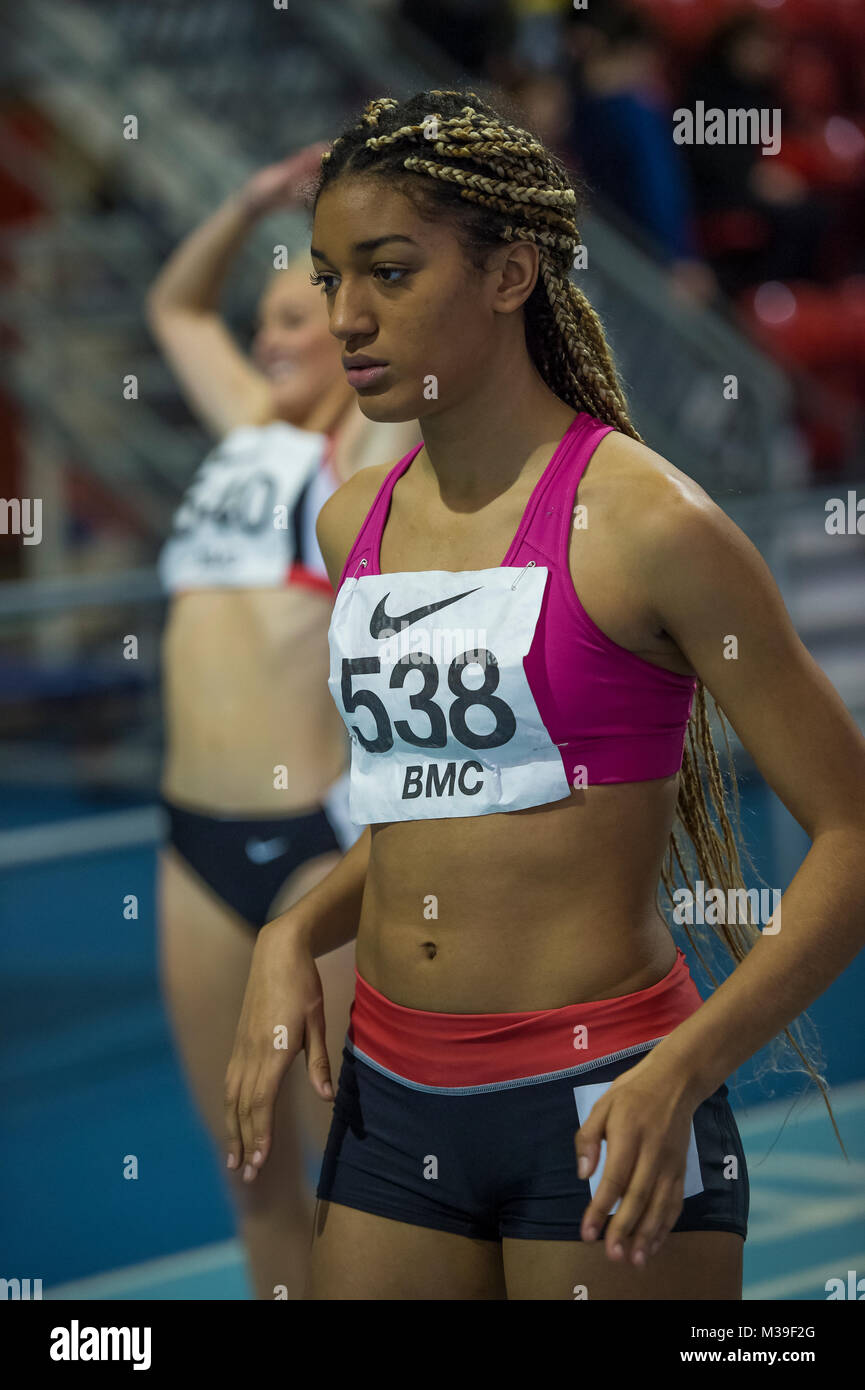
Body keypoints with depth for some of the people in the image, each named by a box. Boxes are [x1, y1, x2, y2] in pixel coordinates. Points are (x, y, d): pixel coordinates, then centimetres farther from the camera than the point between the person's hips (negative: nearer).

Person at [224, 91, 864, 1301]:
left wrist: (681, 1074, -20)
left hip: (596, 1106, -6)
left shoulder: (644, 522, -11)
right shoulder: (356, 525, 8)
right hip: (392, 1099, 6)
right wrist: (294, 937, 5)